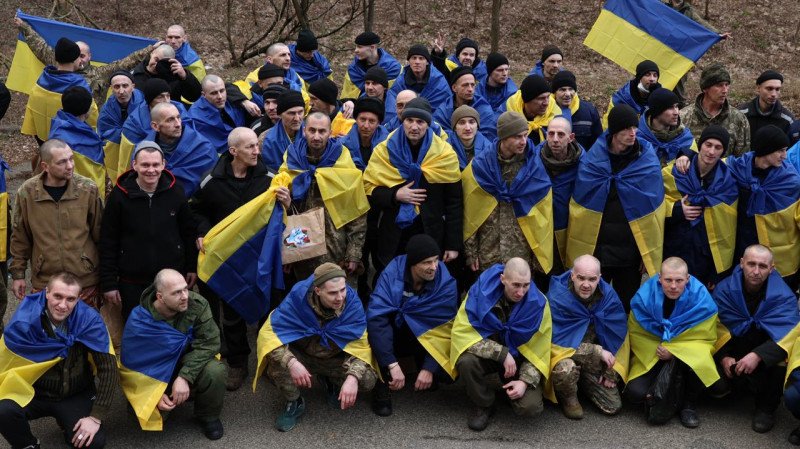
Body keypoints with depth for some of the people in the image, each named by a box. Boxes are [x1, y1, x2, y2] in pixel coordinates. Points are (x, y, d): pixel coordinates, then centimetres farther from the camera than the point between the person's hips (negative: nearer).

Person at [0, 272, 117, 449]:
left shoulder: (89, 320, -18)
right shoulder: (23, 322, -19)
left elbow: (109, 369, -17)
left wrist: (96, 417, -20)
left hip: (77, 395, 1)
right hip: (34, 393, -1)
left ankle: (68, 423, 17)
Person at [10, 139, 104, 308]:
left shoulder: (88, 189, -6)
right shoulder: (27, 192, -5)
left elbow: (99, 235, 3)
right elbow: (19, 237, 6)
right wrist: (18, 274, 8)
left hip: (86, 280, 0)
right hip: (44, 283, 0)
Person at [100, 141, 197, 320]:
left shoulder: (175, 192, -1)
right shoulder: (119, 196, -7)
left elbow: (189, 232, 10)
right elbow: (108, 242, -3)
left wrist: (192, 267, 9)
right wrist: (109, 283, -4)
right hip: (132, 283, -1)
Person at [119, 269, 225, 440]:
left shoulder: (197, 304, -23)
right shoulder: (139, 321, -22)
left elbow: (209, 342, -23)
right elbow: (133, 364, -12)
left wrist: (184, 377, -32)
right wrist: (155, 395, -21)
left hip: (190, 364, 0)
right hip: (157, 375, 0)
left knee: (215, 371, -31)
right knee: (146, 411, -22)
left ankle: (208, 416, -1)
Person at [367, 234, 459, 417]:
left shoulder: (446, 284, -20)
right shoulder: (393, 272, -24)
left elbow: (445, 331, -19)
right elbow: (376, 317, -33)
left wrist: (429, 368, -29)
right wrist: (392, 365, -39)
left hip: (425, 337, 1)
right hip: (392, 336, -1)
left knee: (448, 372, -27)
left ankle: (429, 375, 9)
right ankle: (382, 385, -19)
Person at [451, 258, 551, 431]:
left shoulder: (537, 302, -19)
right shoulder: (480, 292, -24)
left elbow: (538, 349, -8)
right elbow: (462, 333, -24)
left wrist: (526, 380, -21)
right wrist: (502, 353, -29)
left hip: (520, 357, 1)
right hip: (486, 354, 0)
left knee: (530, 408, -22)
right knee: (466, 361, -35)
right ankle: (484, 405, -5)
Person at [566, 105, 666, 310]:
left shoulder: (648, 161, -5)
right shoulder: (592, 159, -5)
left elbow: (654, 209, -3)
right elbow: (579, 202, -1)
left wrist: (650, 253, -3)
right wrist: (576, 248, -1)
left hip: (632, 250, 0)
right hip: (595, 249, 0)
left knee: (626, 305, 13)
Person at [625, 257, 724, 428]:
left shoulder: (701, 299, -18)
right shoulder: (643, 297, -15)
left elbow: (704, 339, -10)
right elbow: (636, 334, -3)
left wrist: (673, 352, -24)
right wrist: (657, 351, -20)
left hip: (689, 354, -1)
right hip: (650, 357, 1)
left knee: (701, 365, -38)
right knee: (635, 393, -24)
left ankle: (689, 404, -5)